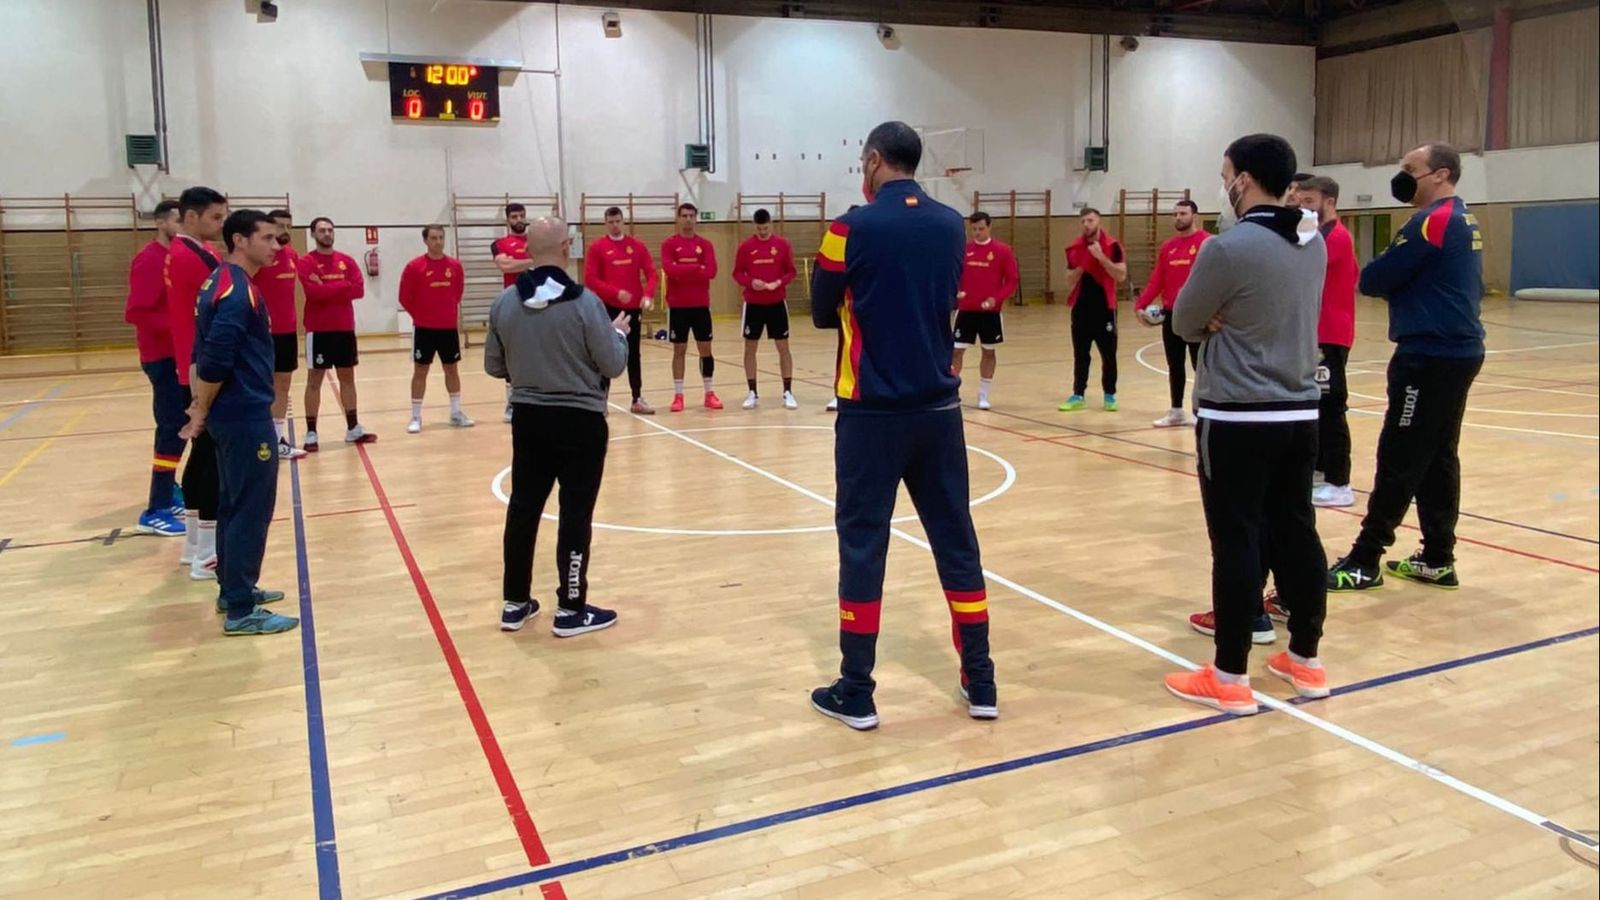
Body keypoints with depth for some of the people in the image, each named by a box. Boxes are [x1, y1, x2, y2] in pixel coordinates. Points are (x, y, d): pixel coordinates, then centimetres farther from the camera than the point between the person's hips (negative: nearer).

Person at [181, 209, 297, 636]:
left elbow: (207, 353, 16)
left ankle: (233, 591, 27)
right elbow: (214, 361, -24)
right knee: (252, 509, -5)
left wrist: (204, 409, 13)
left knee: (235, 504, 16)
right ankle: (241, 611, 1)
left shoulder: (223, 281, 13)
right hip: (246, 416, -10)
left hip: (234, 413, 10)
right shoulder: (237, 290, -18)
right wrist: (202, 413, -12)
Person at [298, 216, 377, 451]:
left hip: (345, 328, 5)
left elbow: (359, 289, -4)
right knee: (315, 379, 0)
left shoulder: (346, 261, 9)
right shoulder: (306, 262, -5)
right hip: (318, 330, -5)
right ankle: (311, 433, 4)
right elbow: (313, 292, -19)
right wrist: (343, 287, -12)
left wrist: (327, 288, -10)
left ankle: (353, 428, 19)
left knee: (347, 377, 11)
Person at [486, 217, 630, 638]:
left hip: (528, 417, 5)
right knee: (575, 514, 4)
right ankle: (571, 610, 11)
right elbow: (613, 365, -11)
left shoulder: (504, 303, -3)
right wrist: (619, 333, 9)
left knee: (523, 508, 13)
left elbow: (494, 367, 7)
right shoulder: (584, 302, -16)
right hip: (580, 420, -4)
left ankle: (515, 604, 23)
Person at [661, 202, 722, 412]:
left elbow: (711, 271, -8)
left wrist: (683, 272, -14)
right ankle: (678, 395, 9)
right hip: (677, 306, -2)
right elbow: (669, 269, -16)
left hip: (701, 305, 2)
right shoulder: (669, 244, 0)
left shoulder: (705, 244, 5)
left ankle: (709, 393, 14)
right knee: (679, 350, 3)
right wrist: (697, 268, -16)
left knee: (705, 348, 5)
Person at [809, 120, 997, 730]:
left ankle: (856, 694, 9)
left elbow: (822, 315, 2)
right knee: (956, 541, 10)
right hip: (938, 406, 4)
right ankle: (980, 684, 18)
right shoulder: (951, 225, 6)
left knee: (862, 543, 4)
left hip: (872, 409, -4)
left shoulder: (854, 228, -8)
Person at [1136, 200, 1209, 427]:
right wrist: (1141, 305, 0)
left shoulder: (1207, 242, -6)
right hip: (1170, 313, 6)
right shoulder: (1168, 246, 13)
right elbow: (1156, 280, 11)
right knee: (1174, 364, 12)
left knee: (1200, 363, 1)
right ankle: (1176, 412, 22)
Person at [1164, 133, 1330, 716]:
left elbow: (1184, 323, -6)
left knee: (1237, 541, -2)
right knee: (1297, 531, 13)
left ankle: (1230, 678, 6)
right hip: (1300, 413, 7)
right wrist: (1227, 321, 2)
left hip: (1237, 418, -7)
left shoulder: (1229, 247, -16)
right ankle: (1305, 660, 24)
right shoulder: (1314, 243, 8)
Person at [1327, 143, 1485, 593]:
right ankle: (1439, 559, 16)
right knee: (1438, 457, 12)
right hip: (1458, 350, 10)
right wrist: (1407, 286, 5)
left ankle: (1365, 562, -2)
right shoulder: (1464, 220, 16)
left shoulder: (1433, 220, -14)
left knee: (1399, 460, -6)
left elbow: (1372, 280, -14)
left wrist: (1385, 277, 7)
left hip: (1431, 356, -10)